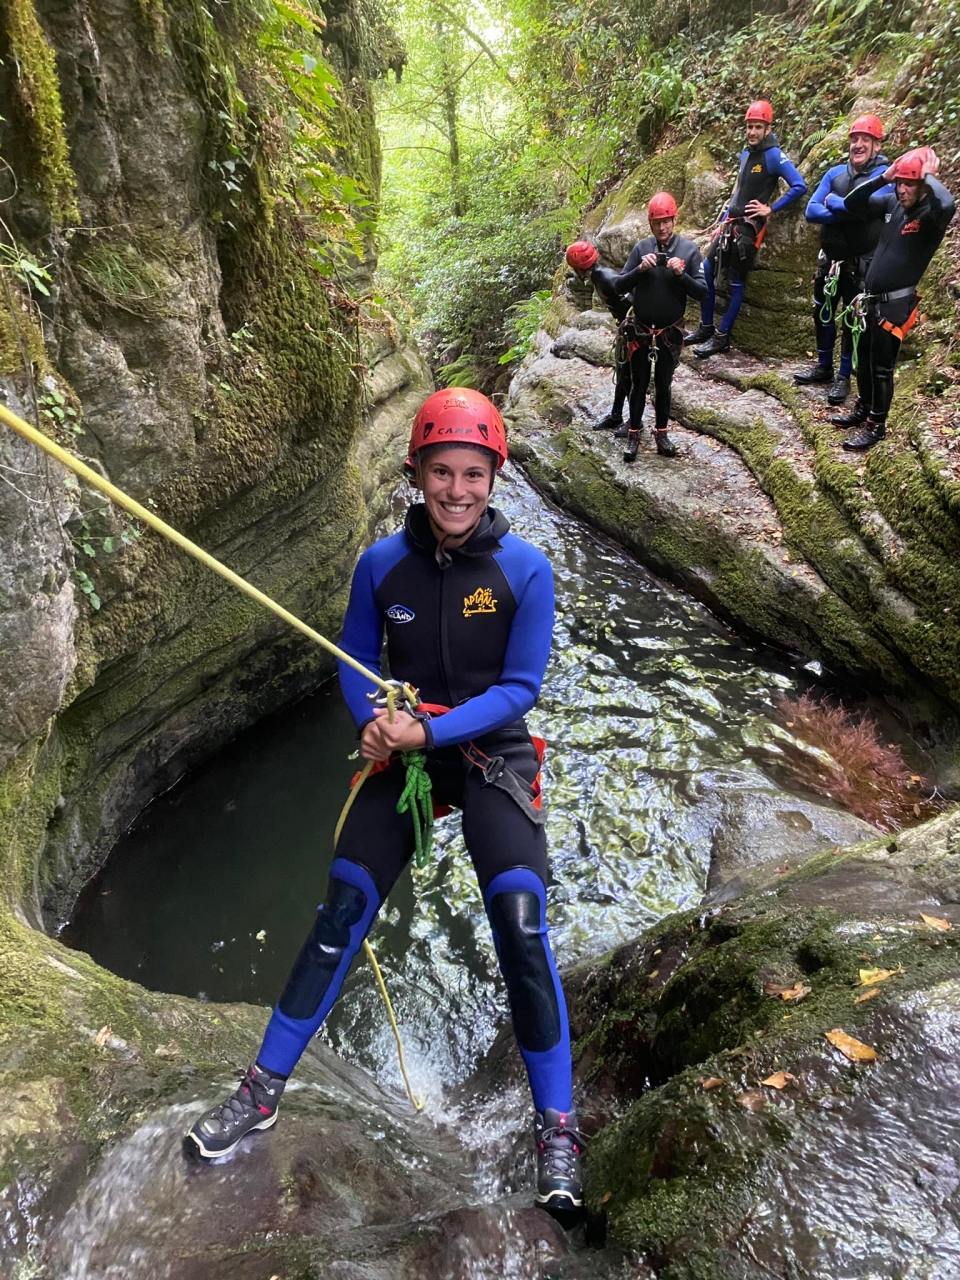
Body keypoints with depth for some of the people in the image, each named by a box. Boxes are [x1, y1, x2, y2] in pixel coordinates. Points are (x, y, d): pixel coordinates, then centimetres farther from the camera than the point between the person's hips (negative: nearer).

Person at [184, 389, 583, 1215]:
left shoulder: (525, 569, -12)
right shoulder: (382, 564, -5)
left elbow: (520, 688, -12)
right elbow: (355, 662, 7)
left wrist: (430, 730, -22)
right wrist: (372, 723, -13)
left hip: (493, 757, -2)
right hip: (403, 755, 3)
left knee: (521, 924, -15)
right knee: (341, 912, 1)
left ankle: (557, 1128, 5)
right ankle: (264, 1090, 20)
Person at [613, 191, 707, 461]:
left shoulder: (689, 249, -6)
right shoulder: (641, 247, -5)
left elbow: (702, 292, -7)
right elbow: (620, 286, -5)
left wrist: (681, 274, -22)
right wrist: (640, 269, -21)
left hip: (670, 333, 0)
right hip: (639, 330, 0)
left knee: (663, 386, 12)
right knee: (639, 385, 9)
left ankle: (662, 433, 25)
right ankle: (633, 435, 19)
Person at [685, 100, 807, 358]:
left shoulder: (773, 155, -11)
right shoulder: (746, 153, 13)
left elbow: (799, 187, -18)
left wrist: (771, 209, -15)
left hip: (748, 227, -8)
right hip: (730, 223, 8)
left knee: (735, 282, -3)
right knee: (706, 272, 7)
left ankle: (721, 337, 3)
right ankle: (705, 328, 18)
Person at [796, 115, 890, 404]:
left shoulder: (884, 175, -10)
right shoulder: (835, 173, 4)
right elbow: (811, 211, -6)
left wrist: (832, 201, -13)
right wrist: (848, 212, -18)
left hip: (861, 263, -5)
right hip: (829, 258, 5)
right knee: (822, 312, 15)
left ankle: (844, 376, 14)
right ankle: (823, 367, 31)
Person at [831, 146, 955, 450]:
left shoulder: (930, 214, -14)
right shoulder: (892, 203, 4)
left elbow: (947, 205, -38)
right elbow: (851, 204, 8)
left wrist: (929, 175, -21)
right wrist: (883, 177, -5)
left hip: (895, 304, -7)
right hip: (871, 299, 7)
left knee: (882, 366, 0)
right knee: (864, 360, 19)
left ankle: (876, 425, 11)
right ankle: (862, 409, 36)